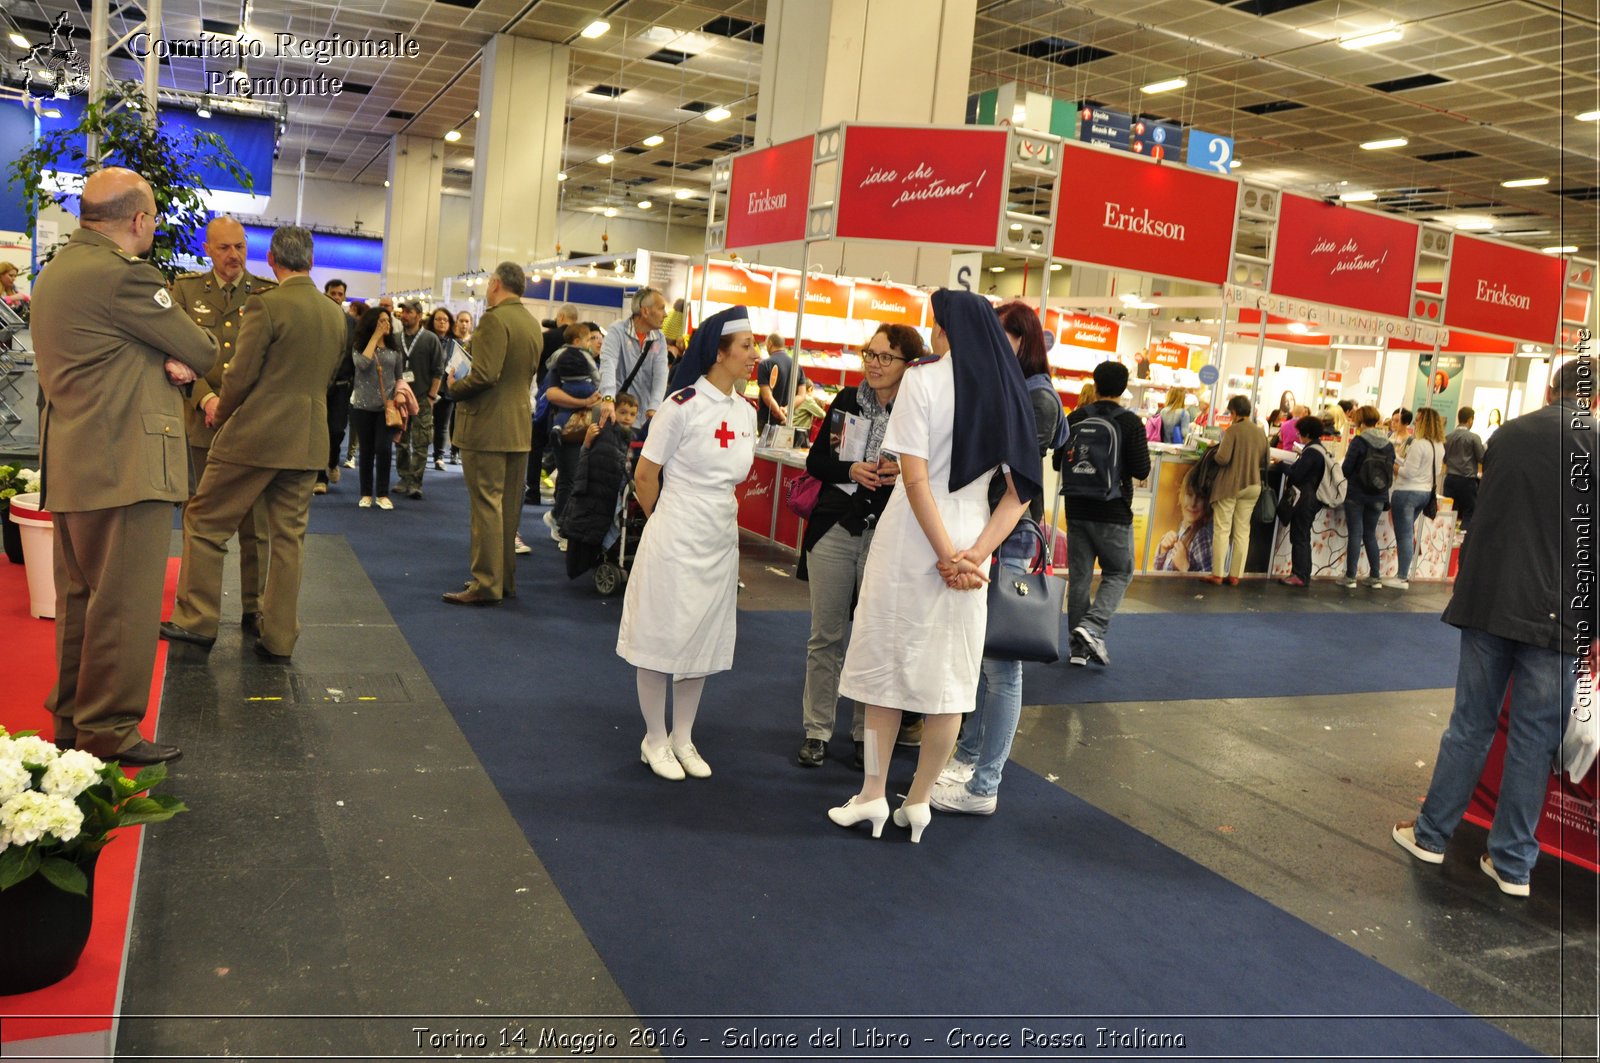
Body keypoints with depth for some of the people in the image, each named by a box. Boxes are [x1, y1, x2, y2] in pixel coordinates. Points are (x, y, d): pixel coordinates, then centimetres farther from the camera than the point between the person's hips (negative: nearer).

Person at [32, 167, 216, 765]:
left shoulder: (53, 273, 17)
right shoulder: (122, 275, -15)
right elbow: (202, 353, -9)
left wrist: (165, 361, -3)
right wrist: (185, 356, 11)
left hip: (69, 466, 10)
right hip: (126, 466, -10)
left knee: (79, 598, 16)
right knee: (124, 603, -4)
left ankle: (71, 719, 25)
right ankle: (109, 732, 2)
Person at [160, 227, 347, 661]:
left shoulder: (265, 306, -12)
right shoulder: (336, 315, 7)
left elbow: (240, 377, -11)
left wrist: (221, 412, 7)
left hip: (254, 436, -6)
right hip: (308, 442, 6)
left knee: (203, 522, 10)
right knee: (289, 536, 10)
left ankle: (197, 621, 16)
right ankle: (279, 638, 13)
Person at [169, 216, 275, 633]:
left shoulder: (268, 294, 3)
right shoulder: (186, 289, 6)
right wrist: (205, 398, -14)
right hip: (204, 425, 1)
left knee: (255, 525, 2)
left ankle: (253, 609, 12)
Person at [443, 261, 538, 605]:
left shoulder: (495, 319, -15)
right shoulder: (532, 324, 11)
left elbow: (485, 375, -23)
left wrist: (454, 387, -7)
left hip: (487, 426, -8)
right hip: (520, 428, 8)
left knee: (486, 505, -4)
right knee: (508, 508, 13)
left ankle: (486, 585, -1)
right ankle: (505, 579, 21)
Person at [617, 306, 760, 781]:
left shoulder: (746, 412, 6)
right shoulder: (684, 405, -14)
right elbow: (644, 477, -8)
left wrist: (716, 515, 14)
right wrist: (667, 522, 5)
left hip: (721, 541, 7)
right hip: (676, 541, -6)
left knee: (704, 640, 13)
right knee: (663, 635, 4)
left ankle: (683, 737, 28)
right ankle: (655, 739, 20)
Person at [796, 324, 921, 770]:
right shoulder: (847, 400, 5)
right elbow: (815, 461, 5)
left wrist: (904, 474, -19)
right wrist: (850, 469, -12)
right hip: (833, 532, 3)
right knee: (825, 636, 9)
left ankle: (866, 732, 20)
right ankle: (817, 730, 20)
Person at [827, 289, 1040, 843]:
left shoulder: (923, 379, -9)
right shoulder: (1009, 392, 5)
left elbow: (915, 477, -16)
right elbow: (1023, 489, 0)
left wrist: (944, 555, -13)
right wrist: (975, 554, -7)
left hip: (911, 538, -4)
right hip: (970, 539, 4)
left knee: (884, 666, 9)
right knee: (949, 677, 11)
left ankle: (873, 796, 16)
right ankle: (918, 802, 21)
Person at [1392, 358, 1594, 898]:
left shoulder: (1506, 435, 3)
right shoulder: (1591, 442, -7)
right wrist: (1592, 628, 1)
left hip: (1488, 602, 3)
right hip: (1557, 616, -3)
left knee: (1470, 723, 14)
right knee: (1533, 740, 7)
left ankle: (1432, 834, 22)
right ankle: (1512, 862, 15)